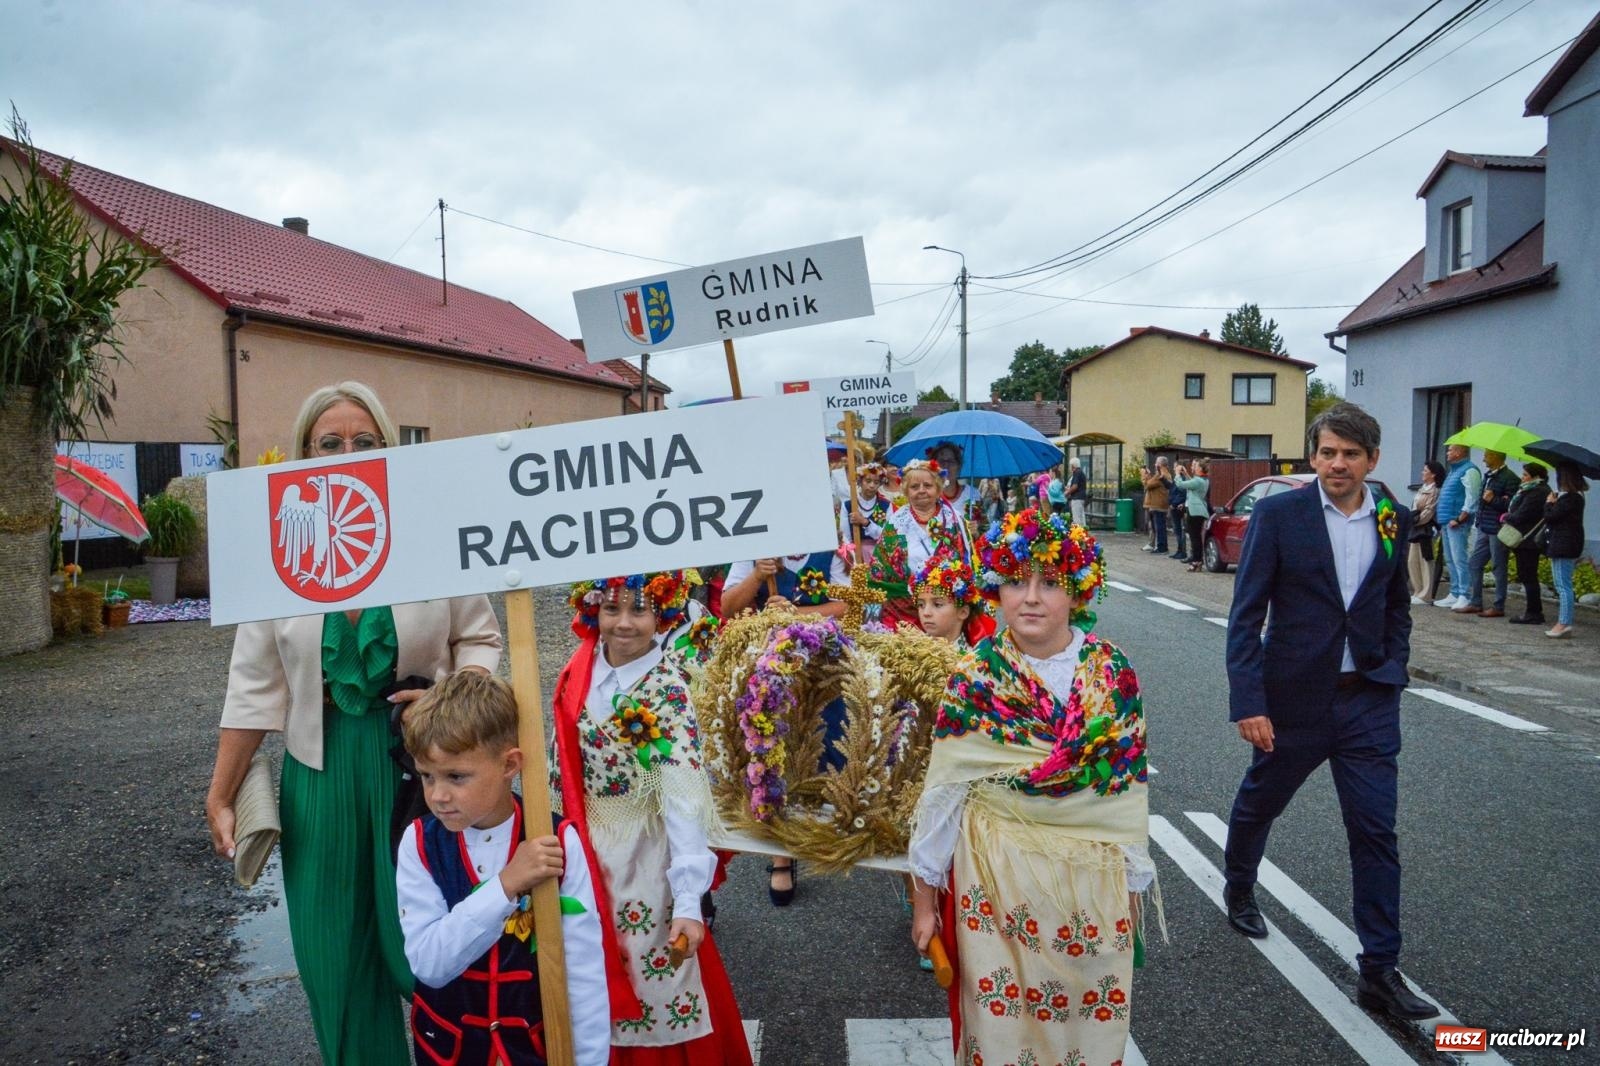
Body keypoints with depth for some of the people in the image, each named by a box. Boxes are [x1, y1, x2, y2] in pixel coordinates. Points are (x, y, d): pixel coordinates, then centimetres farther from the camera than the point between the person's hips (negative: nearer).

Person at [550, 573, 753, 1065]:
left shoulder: (666, 688, -20)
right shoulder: (578, 672, -3)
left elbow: (684, 796, -26)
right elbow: (564, 764, 9)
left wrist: (688, 901, -32)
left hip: (643, 849, -5)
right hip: (585, 844, 5)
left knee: (652, 969, 7)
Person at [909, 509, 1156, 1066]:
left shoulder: (1113, 674, -5)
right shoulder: (974, 678, -10)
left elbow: (1129, 789, 2)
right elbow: (943, 791, -6)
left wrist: (1133, 883, 4)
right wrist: (925, 894, -2)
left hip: (1094, 878, 2)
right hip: (999, 876, -1)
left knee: (1091, 1019, 15)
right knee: (1003, 1018, 11)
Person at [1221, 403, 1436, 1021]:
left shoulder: (1395, 520, 3)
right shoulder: (1278, 515, -10)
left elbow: (1396, 604, 18)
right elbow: (1246, 615, -12)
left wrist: (1393, 670, 6)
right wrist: (1248, 703, -18)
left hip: (1368, 701, 3)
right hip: (1292, 698, -2)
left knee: (1377, 832, 1)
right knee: (1259, 802, 17)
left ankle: (1379, 972, 12)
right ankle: (1239, 888, 46)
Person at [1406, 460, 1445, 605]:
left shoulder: (1435, 491, -11)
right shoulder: (1422, 488, 17)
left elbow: (1428, 512, -17)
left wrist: (1415, 520, -11)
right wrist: (1411, 520, 6)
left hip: (1426, 530, -10)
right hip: (1416, 529, 10)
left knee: (1425, 562, -5)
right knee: (1412, 561, 12)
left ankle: (1424, 596, -2)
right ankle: (1417, 592, 20)